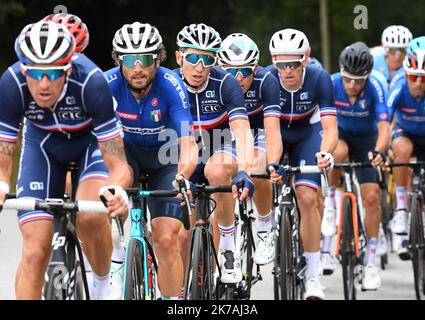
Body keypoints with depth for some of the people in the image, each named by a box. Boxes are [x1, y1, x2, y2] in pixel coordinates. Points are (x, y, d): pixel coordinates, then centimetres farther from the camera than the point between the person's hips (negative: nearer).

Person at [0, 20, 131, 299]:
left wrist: (115, 190, -57)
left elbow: (118, 164, -35)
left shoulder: (90, 82, -38)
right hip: (43, 142, 2)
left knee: (90, 216, -30)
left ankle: (103, 283, -1)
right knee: (35, 251, -12)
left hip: (93, 138, -2)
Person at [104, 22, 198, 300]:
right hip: (127, 151, 1)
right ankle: (116, 259, -18)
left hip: (165, 157, -1)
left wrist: (182, 176, -54)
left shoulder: (170, 86, -28)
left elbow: (188, 143, -34)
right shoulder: (108, 84, -25)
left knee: (166, 240, -13)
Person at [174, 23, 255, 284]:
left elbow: (242, 132, -32)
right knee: (183, 235, -9)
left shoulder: (226, 84, -21)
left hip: (219, 152, -2)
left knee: (217, 168, -38)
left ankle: (228, 247, -22)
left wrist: (244, 172, -48)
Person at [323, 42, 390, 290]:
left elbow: (384, 126, -36)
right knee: (339, 152, -38)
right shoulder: (331, 84, -26)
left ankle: (371, 261, 0)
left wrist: (379, 151, -55)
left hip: (366, 139, 0)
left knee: (372, 196, -12)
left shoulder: (374, 88, -29)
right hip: (339, 133, 0)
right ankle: (331, 201, -10)